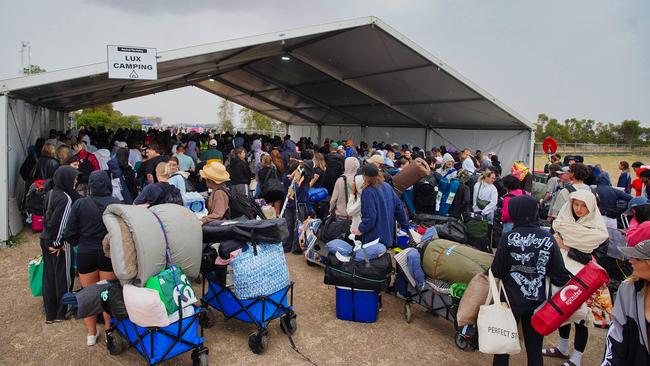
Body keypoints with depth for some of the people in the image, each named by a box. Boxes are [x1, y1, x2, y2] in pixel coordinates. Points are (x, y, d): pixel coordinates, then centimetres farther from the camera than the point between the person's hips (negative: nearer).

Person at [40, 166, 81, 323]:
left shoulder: (49, 194, 7)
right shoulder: (66, 199, -20)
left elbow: (47, 217, 11)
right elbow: (60, 223, -22)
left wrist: (50, 240, 13)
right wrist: (57, 243, -12)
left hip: (45, 239, 8)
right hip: (59, 244, -8)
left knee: (49, 276, 14)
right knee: (63, 277, 6)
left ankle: (50, 313, 23)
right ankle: (61, 313, 18)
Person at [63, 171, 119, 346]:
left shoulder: (79, 204, -8)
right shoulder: (117, 204, -12)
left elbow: (70, 233, -5)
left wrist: (80, 243, 16)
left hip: (85, 253, 1)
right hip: (109, 254, -1)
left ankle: (91, 333, 31)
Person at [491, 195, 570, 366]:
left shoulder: (509, 237, -15)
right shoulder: (548, 239, -7)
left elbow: (497, 271, -11)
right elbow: (560, 274, -5)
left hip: (512, 299, -2)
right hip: (537, 301, 3)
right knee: (535, 348, 16)